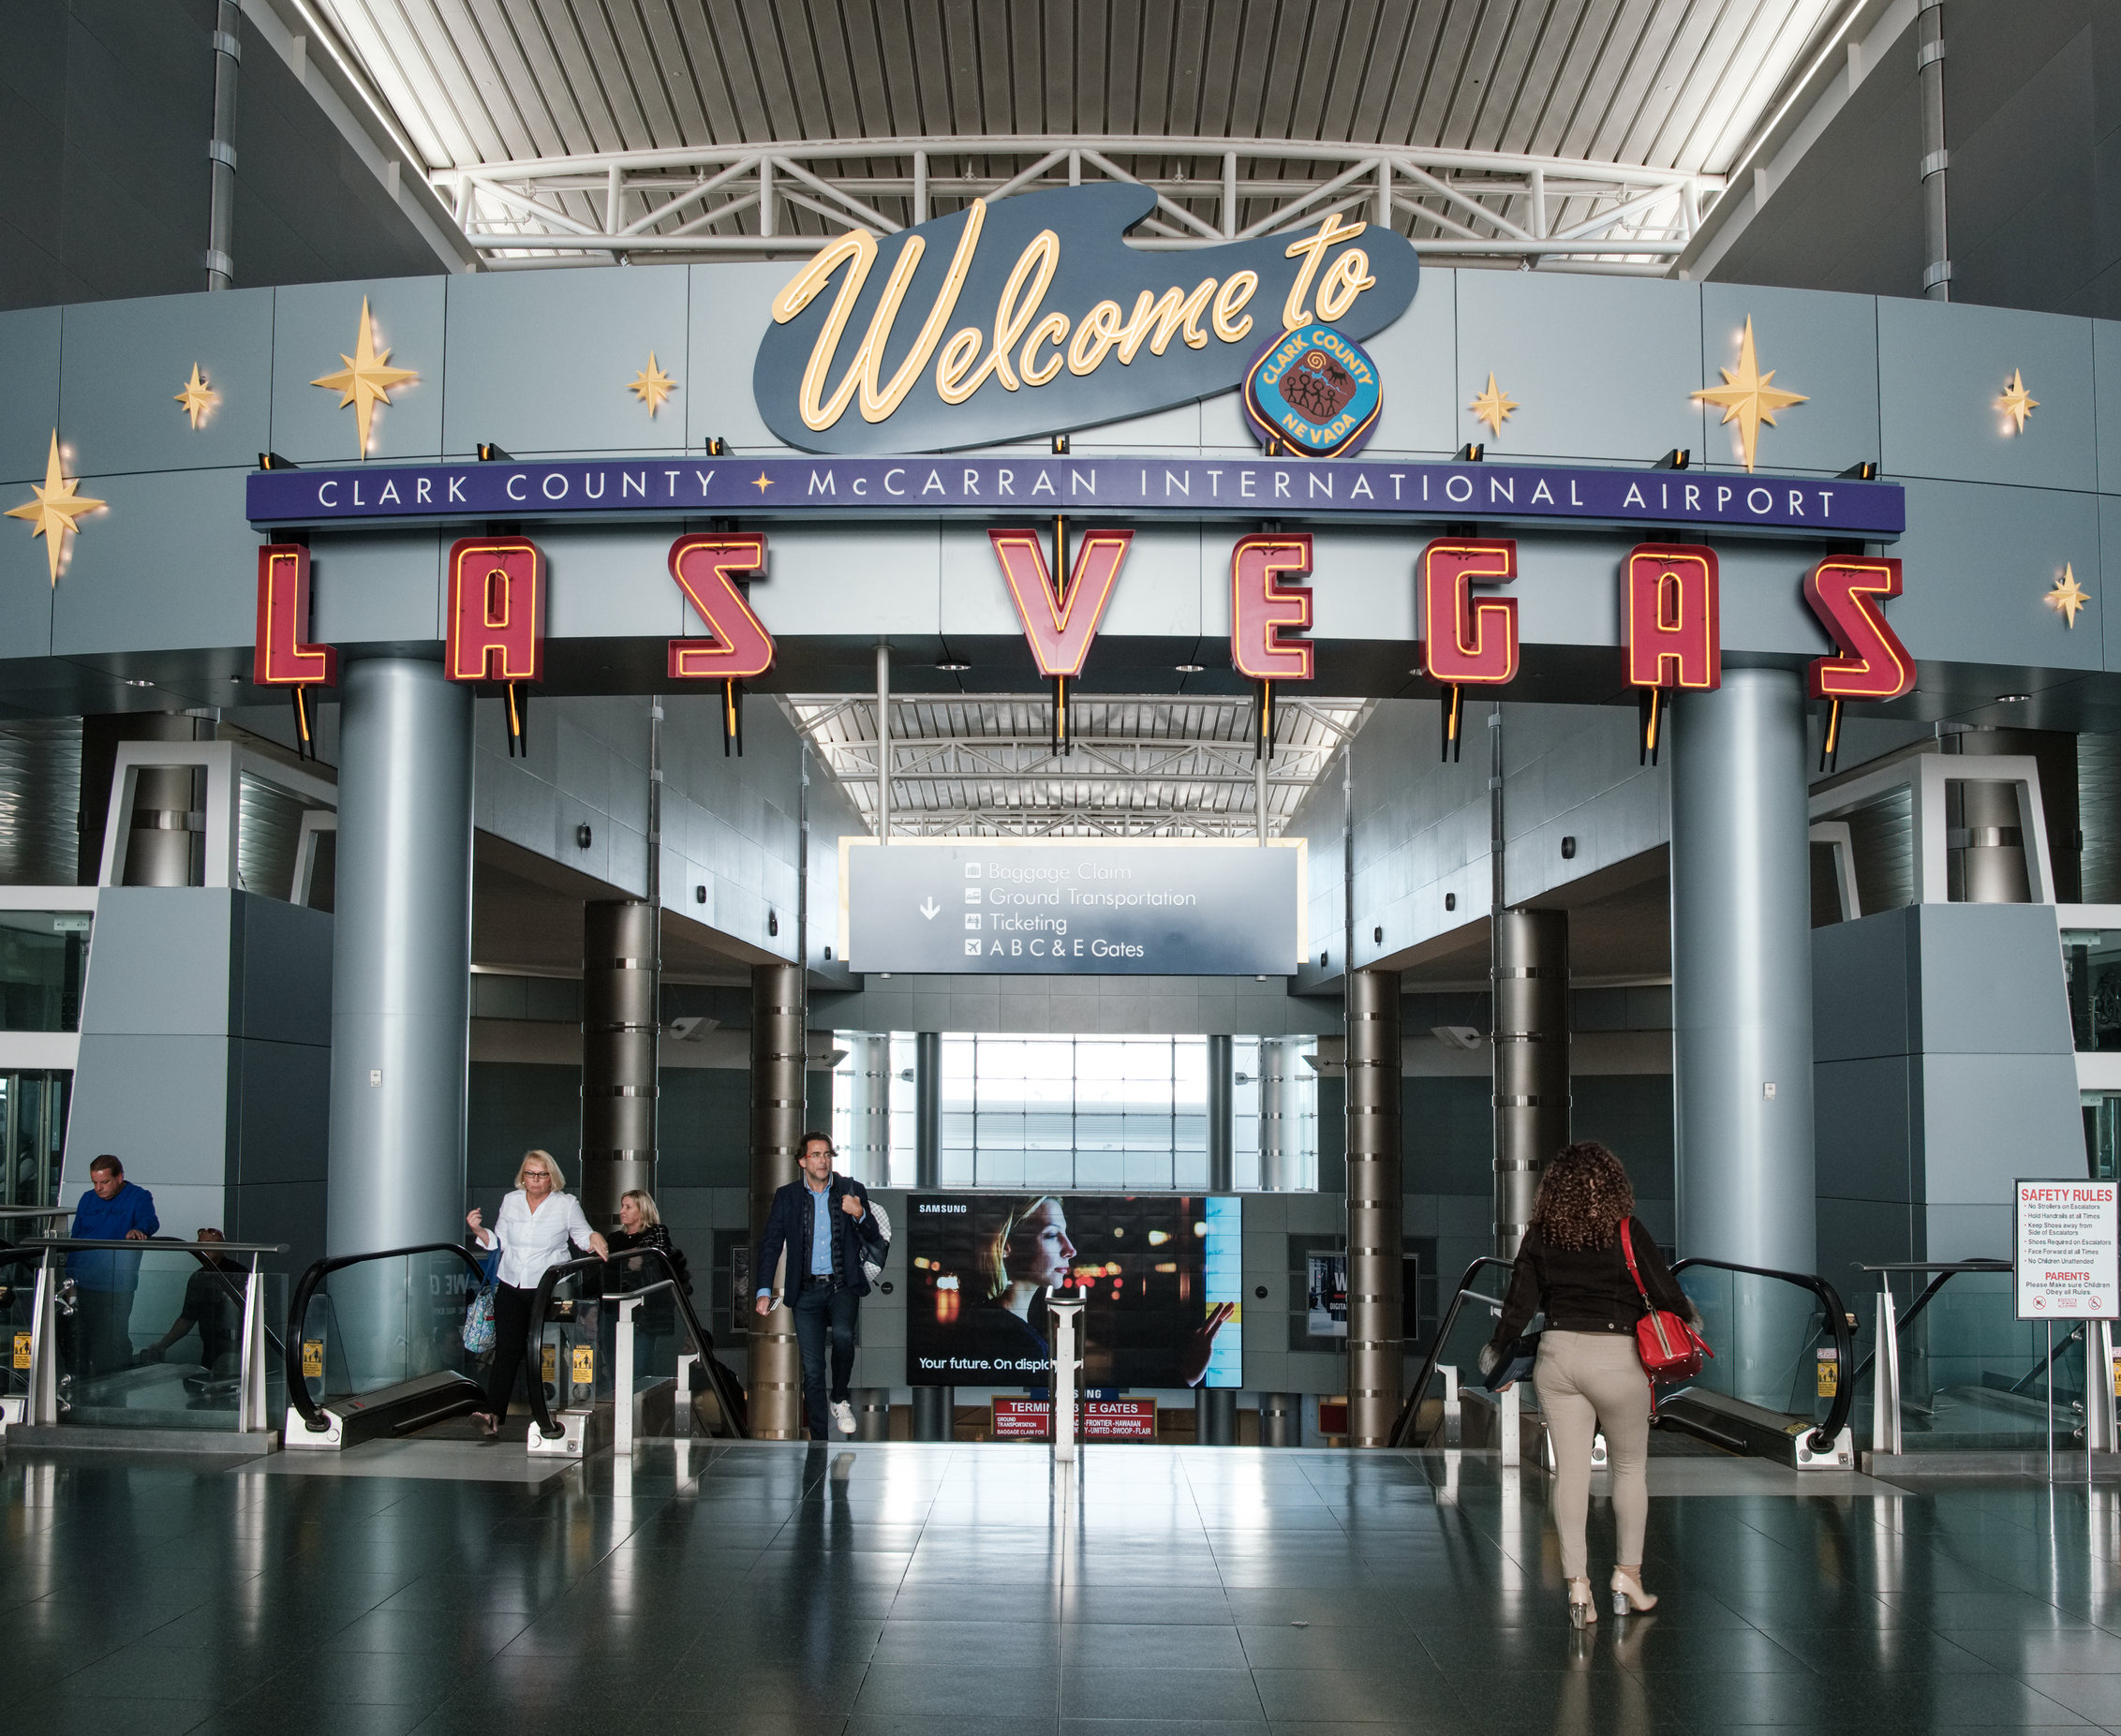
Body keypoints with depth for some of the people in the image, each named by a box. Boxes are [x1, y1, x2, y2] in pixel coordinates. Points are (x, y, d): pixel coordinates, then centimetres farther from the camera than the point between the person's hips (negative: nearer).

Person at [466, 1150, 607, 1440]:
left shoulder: (567, 1203, 3)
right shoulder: (511, 1201, 11)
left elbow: (583, 1235, 8)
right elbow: (498, 1242, 15)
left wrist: (595, 1239, -14)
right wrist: (479, 1230, -2)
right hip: (511, 1287, 2)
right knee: (507, 1350, -8)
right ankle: (493, 1415, -15)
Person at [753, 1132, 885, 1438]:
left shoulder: (852, 1190, 4)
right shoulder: (786, 1196, 5)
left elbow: (874, 1240, 6)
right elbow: (770, 1245, 7)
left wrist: (860, 1215, -14)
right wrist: (764, 1291, -1)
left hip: (843, 1286, -1)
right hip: (806, 1291, 1)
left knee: (843, 1333, -31)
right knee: (812, 1371, -1)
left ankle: (841, 1400, -5)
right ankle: (819, 1441, 7)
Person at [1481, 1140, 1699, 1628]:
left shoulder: (1540, 1236, 1)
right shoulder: (1626, 1231, -8)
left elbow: (1519, 1305, 4)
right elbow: (1665, 1291, -5)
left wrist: (1497, 1353, 19)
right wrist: (1689, 1318, 17)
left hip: (1558, 1354, 2)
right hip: (1617, 1358, -2)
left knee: (1569, 1470, 6)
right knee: (1630, 1467, 16)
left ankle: (1577, 1585, 5)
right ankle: (1628, 1575, 21)